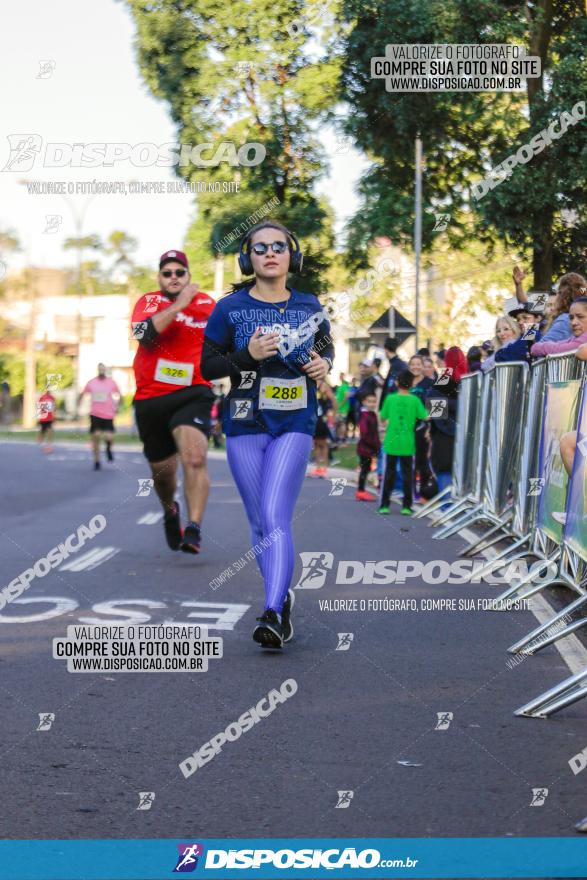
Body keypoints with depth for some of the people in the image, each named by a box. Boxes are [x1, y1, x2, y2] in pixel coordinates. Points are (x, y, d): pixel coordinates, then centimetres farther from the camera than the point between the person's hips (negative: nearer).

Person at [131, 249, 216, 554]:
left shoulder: (207, 304, 7)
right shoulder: (149, 301, 2)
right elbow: (144, 333, -20)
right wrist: (179, 303, -22)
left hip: (192, 395, -1)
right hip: (150, 399, 1)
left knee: (195, 458, -25)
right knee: (162, 471, 14)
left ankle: (193, 530, -28)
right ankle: (170, 511, 46)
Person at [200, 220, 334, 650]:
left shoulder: (309, 306, 5)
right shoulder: (230, 308, -1)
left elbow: (326, 344, 22)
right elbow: (207, 364, 1)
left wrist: (324, 364, -1)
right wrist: (248, 355, -16)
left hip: (295, 426, -1)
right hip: (245, 426, 1)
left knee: (275, 518, -16)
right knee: (260, 523, 8)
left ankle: (272, 614, -22)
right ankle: (282, 597, 29)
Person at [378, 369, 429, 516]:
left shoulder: (390, 399, -3)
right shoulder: (415, 400, -6)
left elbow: (383, 417, 5)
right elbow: (425, 417, -6)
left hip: (391, 442, 1)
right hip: (407, 444, -1)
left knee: (389, 473, 8)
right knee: (407, 473, 7)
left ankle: (384, 505, 7)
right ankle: (406, 506, 6)